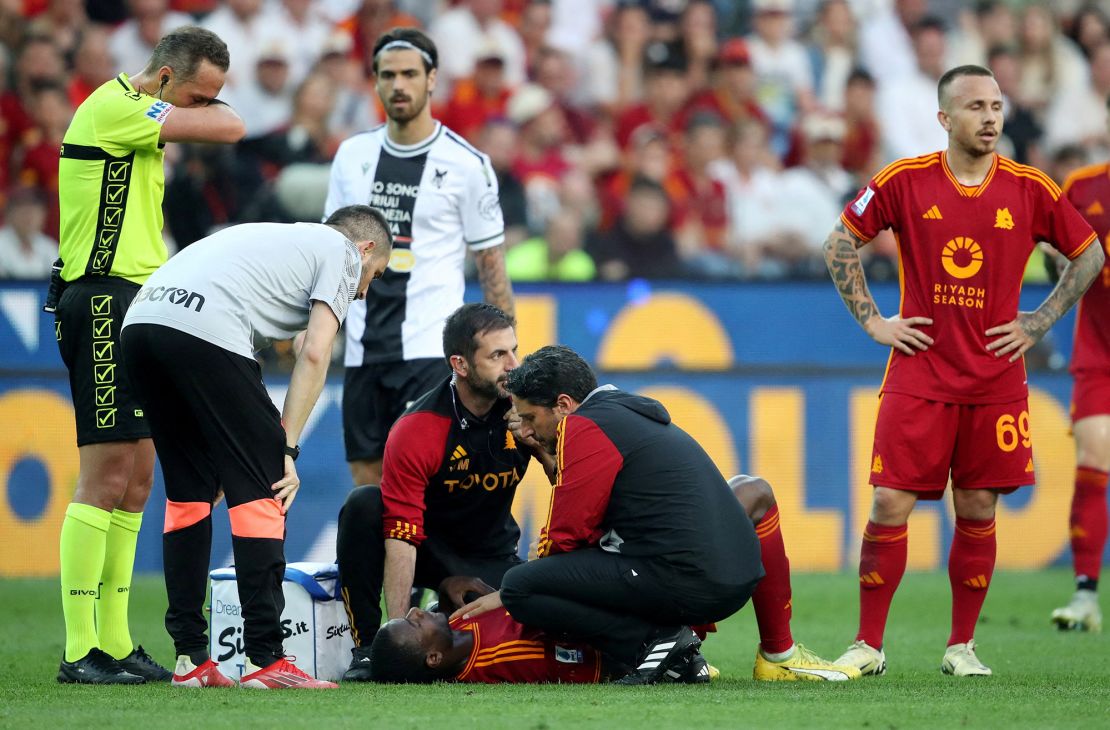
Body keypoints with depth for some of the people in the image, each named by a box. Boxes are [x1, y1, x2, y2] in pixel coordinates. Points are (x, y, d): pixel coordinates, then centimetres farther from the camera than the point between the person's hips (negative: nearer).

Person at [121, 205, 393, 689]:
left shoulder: (271, 237, 38)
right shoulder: (341, 250, 17)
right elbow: (314, 353, 3)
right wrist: (287, 450, 2)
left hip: (138, 325, 8)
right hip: (205, 332, -8)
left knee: (190, 493, 18)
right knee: (263, 491, 0)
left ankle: (189, 658, 17)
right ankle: (264, 659, -3)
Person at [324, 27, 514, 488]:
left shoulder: (466, 164, -4)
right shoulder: (353, 155, 9)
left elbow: (491, 263, 0)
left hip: (430, 350, -5)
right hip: (363, 349, 5)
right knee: (368, 487, 5)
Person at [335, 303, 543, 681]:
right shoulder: (415, 433, -25)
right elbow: (401, 536, -29)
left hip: (490, 556, 3)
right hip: (427, 547, -3)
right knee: (363, 505, -33)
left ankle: (449, 609, 12)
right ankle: (366, 647, -23)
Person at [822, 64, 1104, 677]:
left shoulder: (1030, 190, 0)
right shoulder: (904, 182, -3)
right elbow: (840, 244, 6)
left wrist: (1038, 323, 5)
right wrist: (872, 321, 2)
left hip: (995, 382, 1)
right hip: (918, 375, -1)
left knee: (978, 512, 3)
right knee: (890, 506, -5)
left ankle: (962, 646, 14)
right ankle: (868, 645, 4)